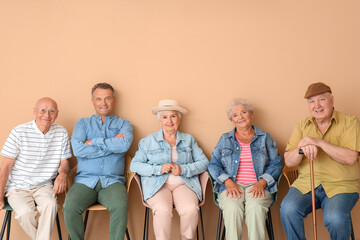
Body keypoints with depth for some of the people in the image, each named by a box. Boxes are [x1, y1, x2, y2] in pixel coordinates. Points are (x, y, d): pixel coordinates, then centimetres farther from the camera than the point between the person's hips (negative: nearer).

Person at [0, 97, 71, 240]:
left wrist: (62, 174, -15)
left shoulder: (61, 133, 2)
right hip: (18, 188, -1)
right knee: (25, 212, -29)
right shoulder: (19, 132, -7)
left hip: (44, 186, 2)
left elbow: (64, 162, 9)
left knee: (50, 205, -30)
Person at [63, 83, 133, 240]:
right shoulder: (82, 123, 16)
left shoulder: (123, 124, 14)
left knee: (121, 205, -32)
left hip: (112, 181, -1)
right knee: (69, 207, -27)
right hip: (85, 180, 1)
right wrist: (112, 146, -5)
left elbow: (125, 144, -10)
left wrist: (94, 142, -4)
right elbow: (78, 149, -5)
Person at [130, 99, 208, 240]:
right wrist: (159, 169, -10)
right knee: (163, 210, -34)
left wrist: (183, 169, -8)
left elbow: (203, 162, 10)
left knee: (191, 209, -30)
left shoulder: (189, 139, 18)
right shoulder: (148, 141, 14)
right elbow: (134, 165, 5)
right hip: (157, 185, -1)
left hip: (183, 184, 1)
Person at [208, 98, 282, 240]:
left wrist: (262, 183, -9)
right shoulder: (225, 139, 17)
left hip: (258, 186, 0)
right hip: (232, 186, 1)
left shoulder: (265, 138, 15)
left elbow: (276, 164, 8)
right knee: (232, 208, -32)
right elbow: (214, 164, 9)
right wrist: (228, 182, -8)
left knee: (255, 207, -33)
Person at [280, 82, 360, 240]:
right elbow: (288, 162, 5)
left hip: (341, 185, -2)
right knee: (288, 209, -26)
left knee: (335, 218, -31)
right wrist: (302, 148, -16)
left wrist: (320, 142, -19)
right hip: (306, 183, 3)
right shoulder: (302, 126, 11)